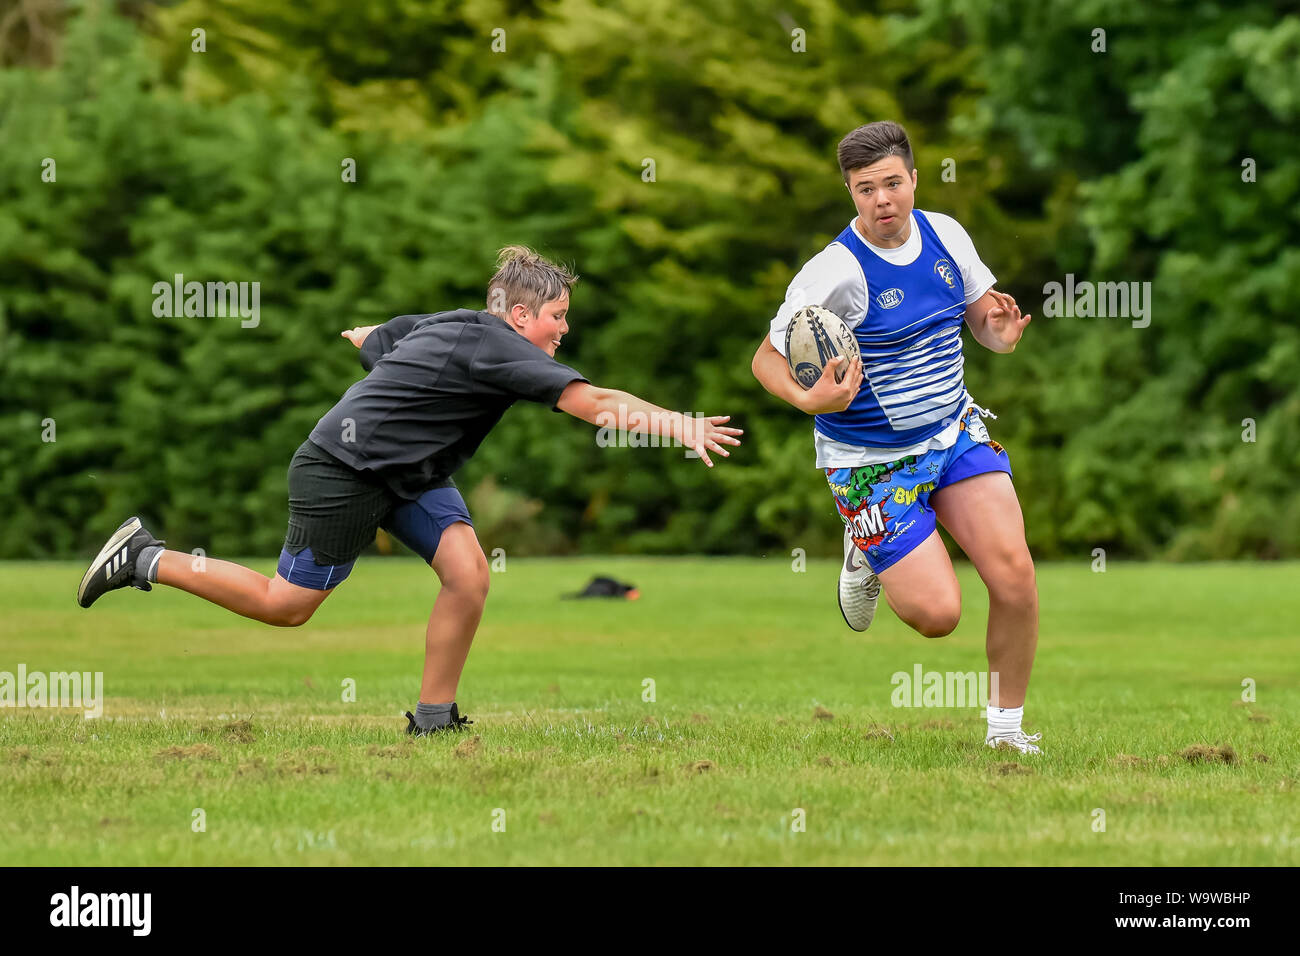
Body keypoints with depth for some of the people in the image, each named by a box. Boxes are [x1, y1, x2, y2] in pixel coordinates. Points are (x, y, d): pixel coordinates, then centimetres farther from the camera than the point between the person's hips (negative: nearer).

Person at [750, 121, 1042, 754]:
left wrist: (1000, 332, -14)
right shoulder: (834, 274, -19)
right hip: (871, 460, -5)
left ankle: (1006, 726, 7)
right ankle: (867, 558, 24)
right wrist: (811, 399, -33)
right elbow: (767, 359, -12)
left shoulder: (944, 234, -2)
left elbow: (982, 320, 11)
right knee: (937, 613, -11)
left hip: (955, 432, 5)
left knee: (1013, 574, -13)